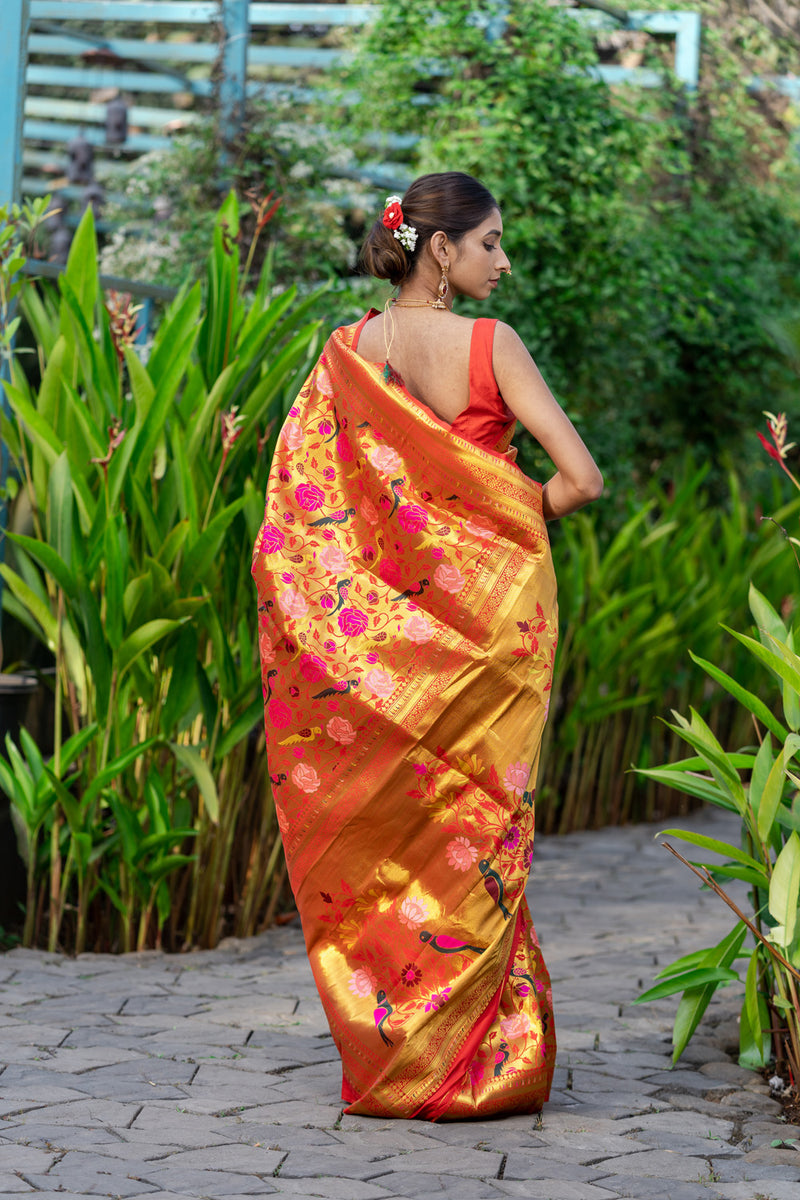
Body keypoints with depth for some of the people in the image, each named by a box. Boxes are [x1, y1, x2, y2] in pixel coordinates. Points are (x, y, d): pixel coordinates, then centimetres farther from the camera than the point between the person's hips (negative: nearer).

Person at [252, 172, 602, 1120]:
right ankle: (475, 1062, 9)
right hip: (487, 605, -3)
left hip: (376, 617, 4)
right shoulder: (492, 344, -10)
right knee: (472, 830, 5)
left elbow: (297, 497, 0)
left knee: (383, 826, 11)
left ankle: (382, 1054, 16)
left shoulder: (346, 352, 2)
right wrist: (525, 517, 3)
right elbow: (582, 479, -14)